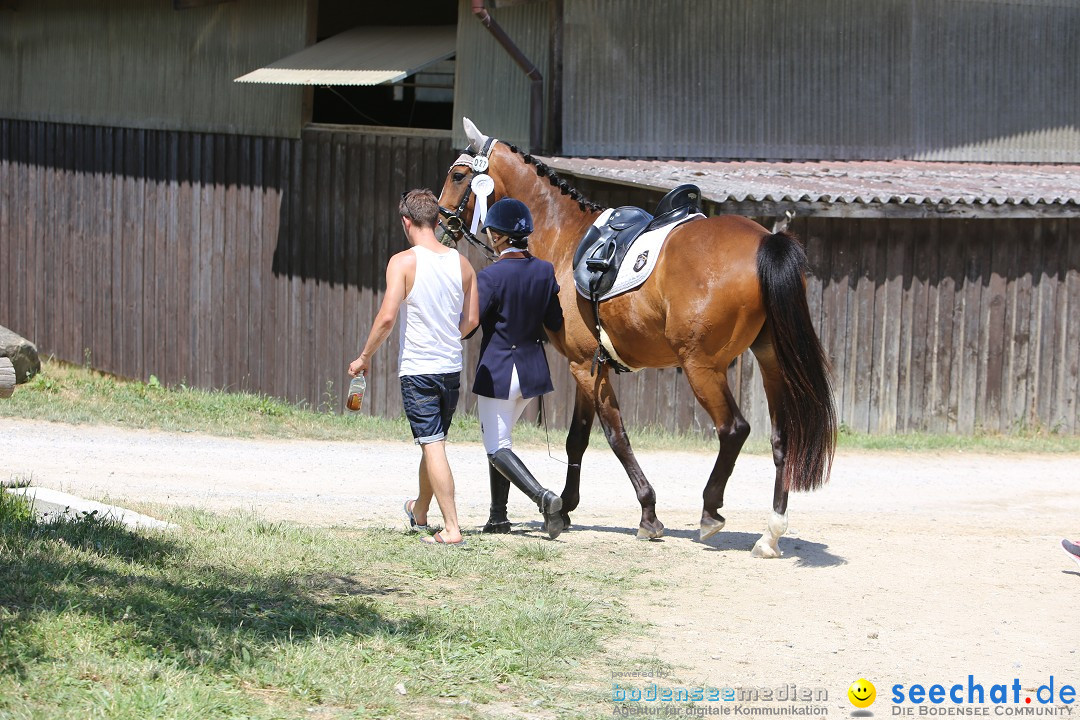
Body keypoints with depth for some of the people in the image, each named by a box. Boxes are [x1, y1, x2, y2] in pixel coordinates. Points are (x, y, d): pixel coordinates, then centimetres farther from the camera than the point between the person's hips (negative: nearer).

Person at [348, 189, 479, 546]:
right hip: (451, 368, 5)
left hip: (416, 369, -5)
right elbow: (472, 320, 9)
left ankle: (451, 528, -9)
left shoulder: (403, 262, -12)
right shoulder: (461, 263, 3)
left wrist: (365, 356, -6)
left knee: (432, 446, -5)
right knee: (433, 441, 21)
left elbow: (387, 316, -19)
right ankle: (420, 512, 39)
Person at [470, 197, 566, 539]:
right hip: (533, 368, 7)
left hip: (497, 370, -7)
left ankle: (542, 496, -22)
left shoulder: (491, 276, -18)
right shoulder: (545, 271, -1)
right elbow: (555, 322, 5)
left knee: (497, 447, -1)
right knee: (499, 438, 21)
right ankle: (498, 515, 21)